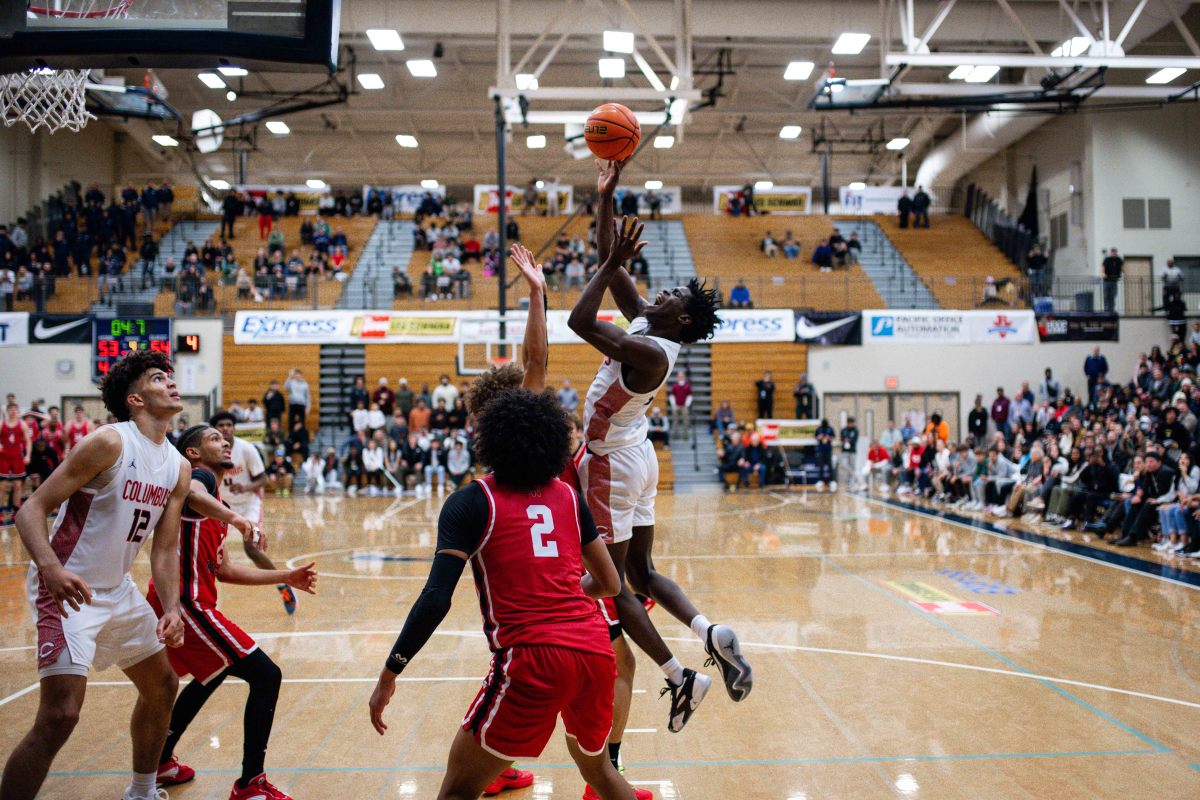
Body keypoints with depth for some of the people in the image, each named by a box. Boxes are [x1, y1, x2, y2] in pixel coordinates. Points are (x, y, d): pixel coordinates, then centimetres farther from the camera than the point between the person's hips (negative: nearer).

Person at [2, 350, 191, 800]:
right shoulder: (110, 443, -18)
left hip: (117, 590, 9)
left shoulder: (178, 468, 4)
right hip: (67, 590, -8)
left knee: (162, 687, 19)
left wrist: (171, 609, -8)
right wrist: (50, 567, -37)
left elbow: (165, 548, 6)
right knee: (60, 715, -18)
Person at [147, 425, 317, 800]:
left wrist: (285, 577, 23)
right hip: (185, 604, -11)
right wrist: (236, 518, -50)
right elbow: (188, 493, -34)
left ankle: (161, 762, 45)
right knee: (266, 676, -10)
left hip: (172, 606, 11)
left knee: (212, 674, 34)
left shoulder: (213, 504, 21)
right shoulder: (201, 476, -6)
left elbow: (222, 570, 23)